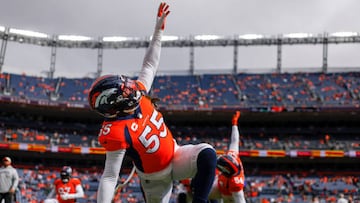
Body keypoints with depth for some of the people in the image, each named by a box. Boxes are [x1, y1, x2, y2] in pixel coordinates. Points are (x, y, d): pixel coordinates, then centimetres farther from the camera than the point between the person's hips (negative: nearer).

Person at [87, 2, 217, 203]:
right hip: (156, 179, -6)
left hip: (176, 156, 6)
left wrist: (159, 30, 2)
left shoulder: (139, 95, -12)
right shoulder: (117, 133, -31)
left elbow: (150, 65, 4)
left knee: (207, 154, -19)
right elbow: (110, 177, -28)